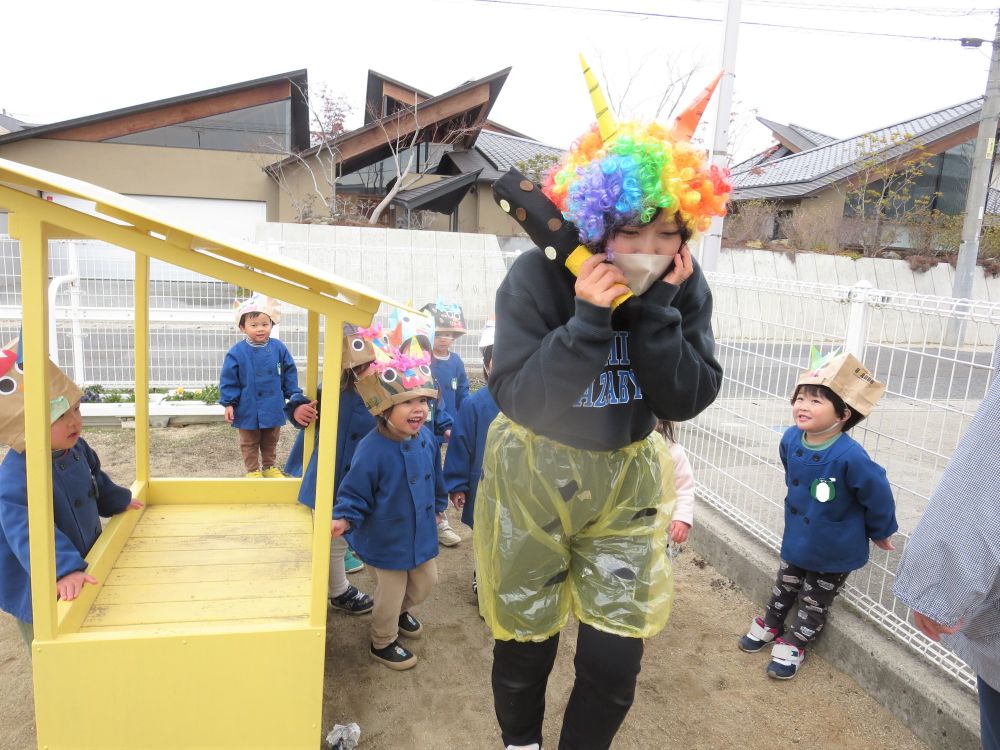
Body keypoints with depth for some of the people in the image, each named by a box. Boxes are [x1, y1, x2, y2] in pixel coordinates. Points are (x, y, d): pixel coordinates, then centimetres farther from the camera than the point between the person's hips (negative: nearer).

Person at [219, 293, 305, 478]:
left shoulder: (278, 348, -6)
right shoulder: (237, 352, -14)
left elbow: (289, 373, 2)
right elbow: (228, 380, -9)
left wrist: (294, 395, 1)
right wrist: (229, 403, -9)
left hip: (273, 407, 3)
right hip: (248, 409, -2)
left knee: (271, 442, 20)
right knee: (249, 443, 14)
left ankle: (270, 466, 37)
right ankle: (253, 470, 30)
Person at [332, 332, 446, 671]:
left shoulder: (426, 438, -9)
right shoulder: (372, 450, -30)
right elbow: (355, 493, -20)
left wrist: (438, 506, 20)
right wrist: (343, 519, -36)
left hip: (422, 533, 7)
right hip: (387, 540, -7)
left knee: (426, 581, 25)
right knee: (390, 593, 13)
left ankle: (400, 612, 56)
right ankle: (383, 643, 41)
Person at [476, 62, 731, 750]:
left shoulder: (683, 286, -9)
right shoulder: (538, 278, -20)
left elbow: (687, 400, -13)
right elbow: (516, 398, -24)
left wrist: (654, 310, -25)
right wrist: (588, 319, -33)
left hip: (625, 483, 3)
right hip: (531, 479, -2)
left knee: (615, 663, 4)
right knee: (525, 645, 14)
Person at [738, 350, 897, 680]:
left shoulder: (850, 457, -35)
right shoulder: (790, 440, -16)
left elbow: (878, 495, -19)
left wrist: (880, 532, -4)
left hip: (835, 549, -5)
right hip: (797, 538, 5)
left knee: (815, 602, 16)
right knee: (784, 586, 25)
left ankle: (793, 643, 35)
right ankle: (770, 623, 47)